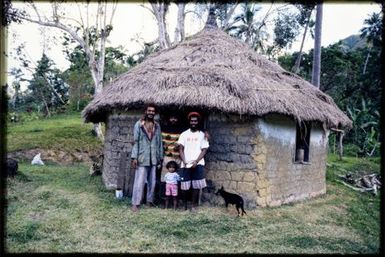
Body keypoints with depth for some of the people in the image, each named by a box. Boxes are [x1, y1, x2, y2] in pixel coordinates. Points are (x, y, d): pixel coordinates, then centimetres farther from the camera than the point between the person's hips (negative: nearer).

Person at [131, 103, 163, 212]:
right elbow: (135, 141, -5)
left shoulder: (157, 125, 9)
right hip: (142, 158, -4)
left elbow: (160, 142, 12)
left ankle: (150, 201, 24)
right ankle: (135, 203, 3)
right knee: (139, 182, -4)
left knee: (152, 182, 11)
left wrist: (161, 157, 10)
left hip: (153, 158, 5)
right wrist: (134, 157, -11)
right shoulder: (139, 124, -3)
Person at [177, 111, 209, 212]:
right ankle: (185, 205, 20)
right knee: (184, 186, 3)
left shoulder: (202, 135, 6)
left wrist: (196, 161, -12)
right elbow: (180, 149, 3)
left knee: (196, 186, -4)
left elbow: (204, 150, 1)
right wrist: (184, 162, -9)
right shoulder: (184, 134, 8)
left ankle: (194, 205, 8)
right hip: (185, 164, 1)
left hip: (198, 164, -1)